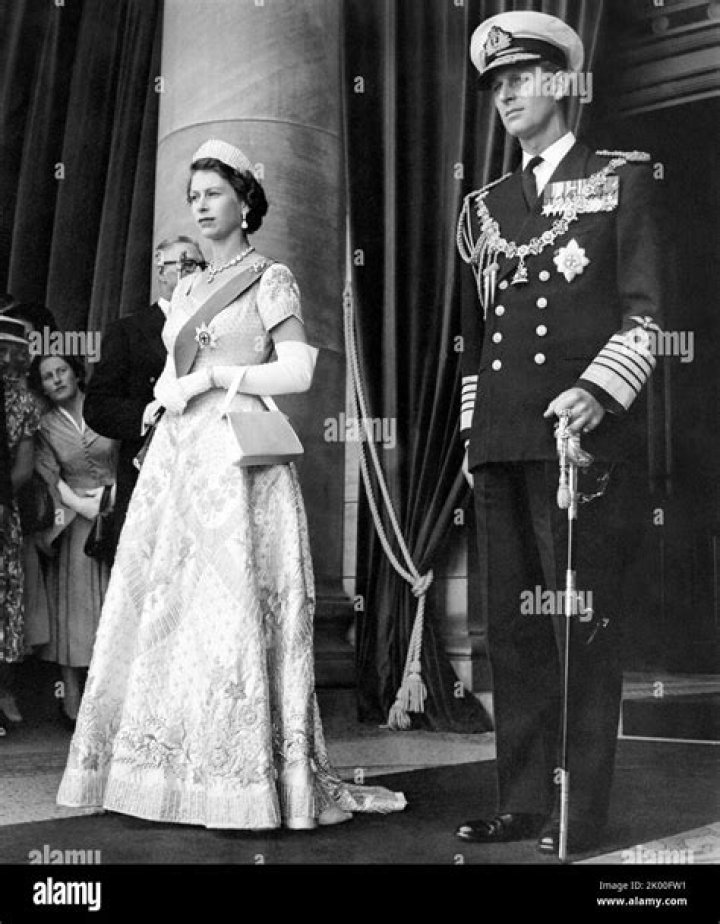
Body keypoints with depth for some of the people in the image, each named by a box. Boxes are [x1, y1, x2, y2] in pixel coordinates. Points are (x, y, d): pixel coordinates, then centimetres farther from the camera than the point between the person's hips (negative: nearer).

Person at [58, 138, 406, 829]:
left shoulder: (270, 280, 2)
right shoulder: (186, 291, 21)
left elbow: (299, 371, -8)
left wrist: (213, 374, -9)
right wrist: (164, 396, 4)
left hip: (238, 457, -7)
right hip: (177, 457, 7)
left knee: (234, 604, -11)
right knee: (162, 604, 3)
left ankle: (252, 777, -7)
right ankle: (173, 767, 10)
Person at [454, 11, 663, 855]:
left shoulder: (621, 178, 7)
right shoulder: (484, 207, 19)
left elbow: (643, 311, -1)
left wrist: (598, 391, -16)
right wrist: (472, 434, 15)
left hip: (582, 435, -5)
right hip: (500, 445, 5)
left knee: (583, 625, -4)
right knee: (513, 628, 5)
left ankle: (578, 813, 3)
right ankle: (521, 802, 12)